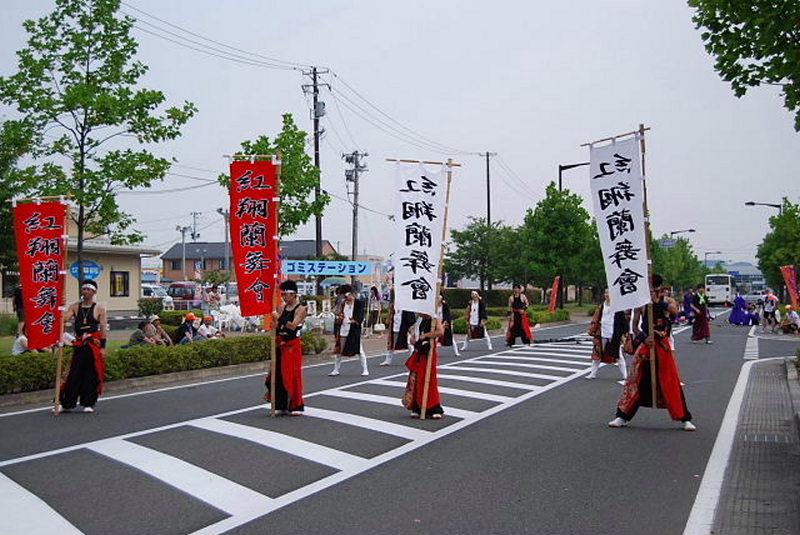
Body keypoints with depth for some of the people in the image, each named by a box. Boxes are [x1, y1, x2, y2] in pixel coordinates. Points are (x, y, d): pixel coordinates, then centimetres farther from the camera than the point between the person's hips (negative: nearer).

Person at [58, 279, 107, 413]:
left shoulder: (99, 308, 1)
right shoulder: (74, 307, 10)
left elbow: (103, 329, -2)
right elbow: (64, 318, -6)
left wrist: (103, 347, -8)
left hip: (94, 344, -2)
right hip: (79, 344, 2)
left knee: (92, 374, 1)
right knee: (74, 373, 2)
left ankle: (89, 403, 11)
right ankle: (66, 402, 11)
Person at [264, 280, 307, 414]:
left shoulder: (301, 309, -7)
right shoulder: (282, 307, 11)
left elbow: (293, 326, -20)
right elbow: (276, 326, 5)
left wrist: (279, 318, -20)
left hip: (292, 345, -7)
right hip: (280, 345, 7)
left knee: (292, 375, -4)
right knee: (278, 374, 9)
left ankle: (295, 406, 6)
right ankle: (282, 405, 20)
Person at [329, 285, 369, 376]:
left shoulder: (359, 303, -3)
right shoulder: (343, 304, 13)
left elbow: (361, 316, -10)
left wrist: (355, 320, -28)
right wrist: (340, 317, -3)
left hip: (355, 331, -5)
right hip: (344, 330, 5)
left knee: (360, 350, 0)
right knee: (339, 351, 9)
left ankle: (365, 370, 10)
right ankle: (336, 370, 20)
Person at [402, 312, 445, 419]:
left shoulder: (435, 321, -3)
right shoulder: (418, 322, 15)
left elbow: (440, 331, -22)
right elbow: (412, 338, 16)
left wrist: (425, 335, -18)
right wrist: (416, 342, -7)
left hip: (429, 354, -6)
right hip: (418, 353, 6)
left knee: (429, 380, -8)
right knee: (416, 380, 4)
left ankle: (434, 409, -1)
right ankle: (417, 408, 12)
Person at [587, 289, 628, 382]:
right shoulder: (602, 306, 7)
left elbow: (623, 320, -8)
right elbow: (596, 319, 13)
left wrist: (624, 332, -10)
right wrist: (592, 329, 9)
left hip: (614, 335, -5)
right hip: (602, 334, 5)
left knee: (618, 355, 1)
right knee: (597, 353, 12)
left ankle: (625, 376, 11)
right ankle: (593, 373, 26)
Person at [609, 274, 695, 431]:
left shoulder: (667, 301, 1)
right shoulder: (641, 303, 3)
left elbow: (674, 311, -23)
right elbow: (634, 326, 0)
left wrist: (658, 301, -24)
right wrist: (644, 338, -16)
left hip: (663, 346, -1)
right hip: (646, 345, 1)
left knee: (671, 382, -2)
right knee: (635, 380, 3)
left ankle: (685, 419, 9)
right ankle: (623, 416, 11)